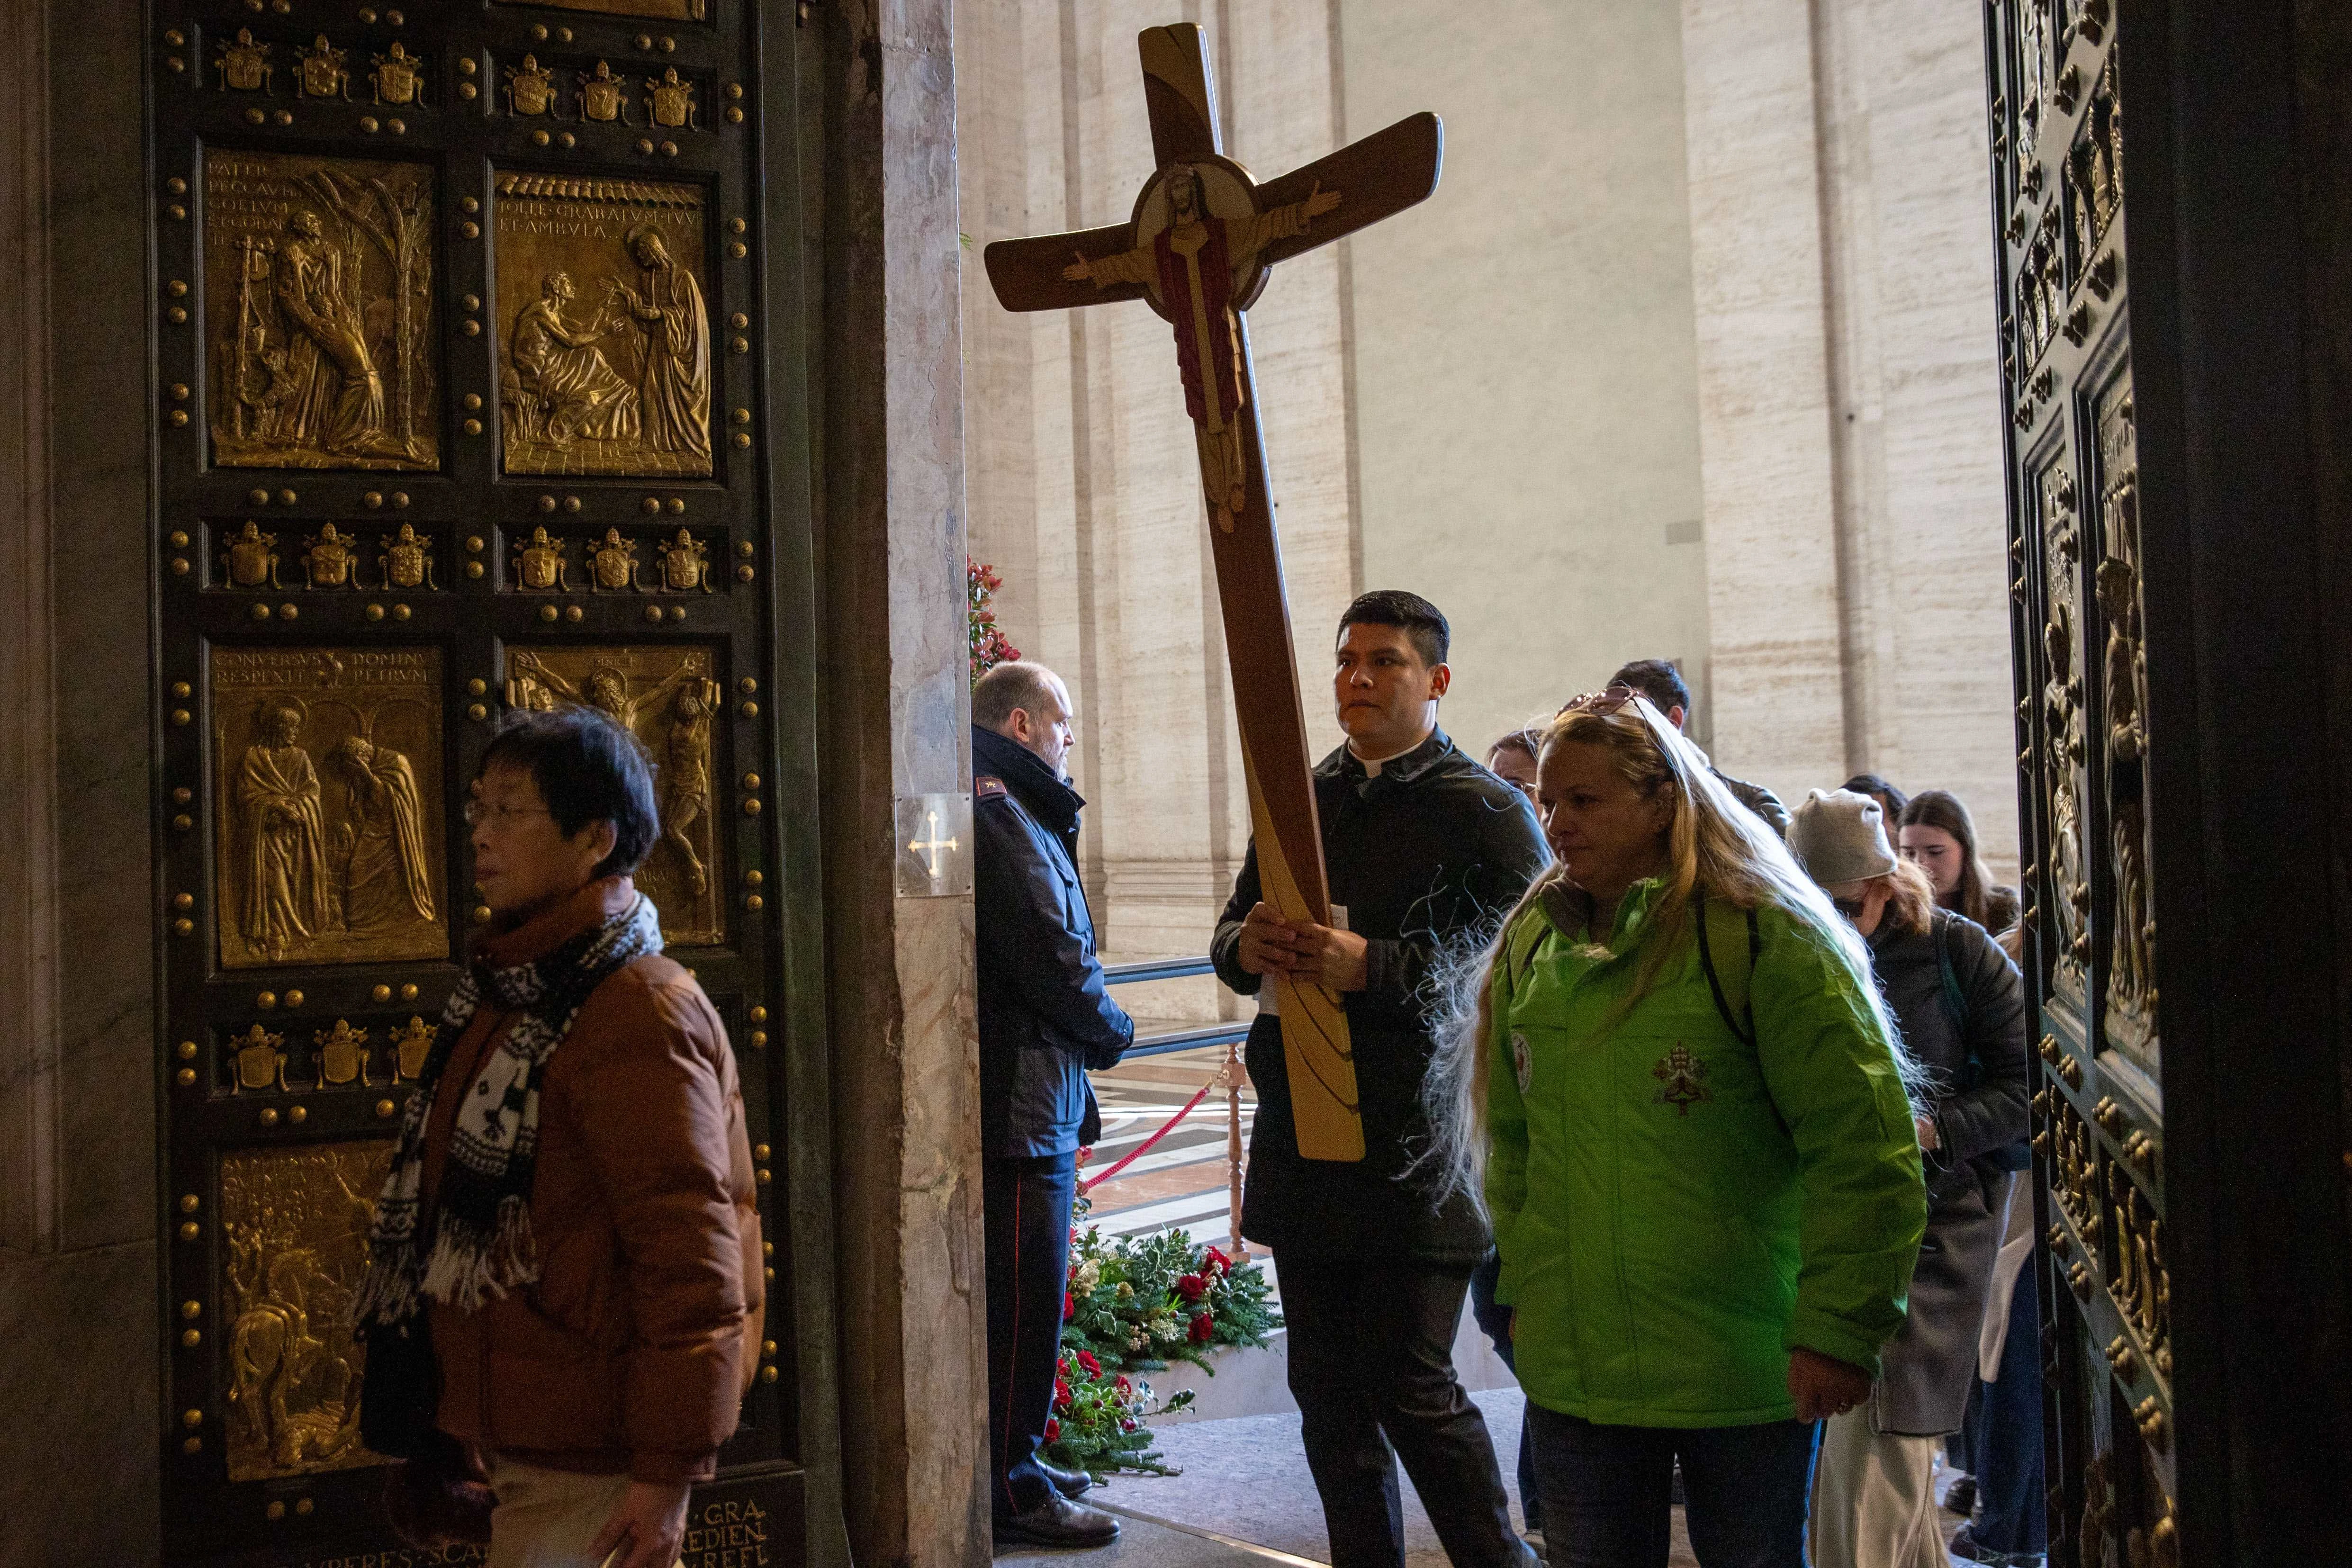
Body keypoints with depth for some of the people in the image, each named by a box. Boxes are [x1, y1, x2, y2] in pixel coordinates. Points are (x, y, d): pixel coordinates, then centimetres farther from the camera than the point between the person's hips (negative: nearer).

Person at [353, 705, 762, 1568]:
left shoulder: (641, 1014, -20)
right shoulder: (514, 995, 12)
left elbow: (691, 1256, -23)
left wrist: (670, 1468, -22)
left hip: (585, 1468, -9)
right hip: (523, 1431, 9)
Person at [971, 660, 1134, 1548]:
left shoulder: (1015, 821, 17)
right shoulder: (1006, 825, -17)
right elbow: (1058, 962, -19)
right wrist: (1114, 1034, -4)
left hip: (1030, 1100, 11)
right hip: (1023, 1107, -11)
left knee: (1023, 1298, 19)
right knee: (1021, 1303, -1)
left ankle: (1014, 1461, 31)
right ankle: (1013, 1492, 9)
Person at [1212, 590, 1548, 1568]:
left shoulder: (1487, 812, -3)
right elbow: (1231, 937, 18)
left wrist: (1374, 967, -23)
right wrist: (1246, 945, -7)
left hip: (1419, 1152, -6)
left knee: (1410, 1387, -5)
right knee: (1327, 1389, 12)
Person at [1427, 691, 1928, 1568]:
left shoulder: (1764, 935, -12)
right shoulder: (1531, 943, 5)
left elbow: (1865, 1150, -14)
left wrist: (1840, 1331, -16)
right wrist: (1524, 1286, 11)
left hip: (1745, 1378, -4)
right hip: (1572, 1370, 5)